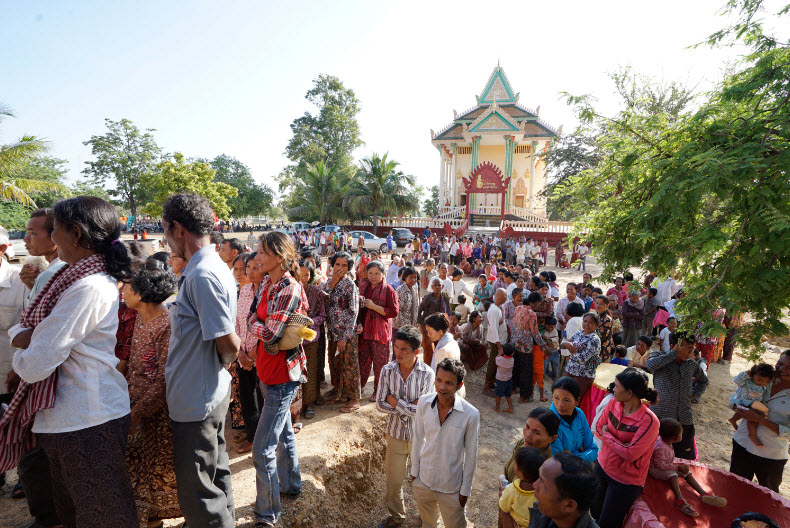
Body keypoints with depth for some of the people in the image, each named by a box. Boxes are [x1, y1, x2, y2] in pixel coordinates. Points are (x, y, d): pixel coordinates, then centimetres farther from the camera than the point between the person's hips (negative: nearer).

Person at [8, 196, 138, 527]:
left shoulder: (88, 289, -24)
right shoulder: (86, 276, 7)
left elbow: (35, 366, -22)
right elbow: (25, 326, 11)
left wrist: (20, 356, -1)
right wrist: (22, 335, -10)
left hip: (87, 422, -9)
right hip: (69, 416, 9)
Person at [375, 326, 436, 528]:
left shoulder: (427, 374, -20)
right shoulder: (387, 370, -13)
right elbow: (380, 405, -13)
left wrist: (396, 402, -20)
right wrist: (409, 407, -21)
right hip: (396, 435, 2)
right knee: (393, 481, 19)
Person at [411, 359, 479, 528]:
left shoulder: (471, 415, -25)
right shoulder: (423, 402, -16)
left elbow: (471, 455, -12)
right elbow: (418, 439, -3)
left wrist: (465, 489, -4)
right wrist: (414, 471, 4)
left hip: (451, 487, -2)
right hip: (423, 479, 3)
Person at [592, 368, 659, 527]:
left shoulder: (649, 421, -27)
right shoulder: (613, 403, -8)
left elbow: (630, 454, -26)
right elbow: (599, 428, 0)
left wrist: (607, 435, -16)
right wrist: (618, 443, -16)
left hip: (625, 481, -5)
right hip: (602, 466, 5)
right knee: (594, 514, 22)